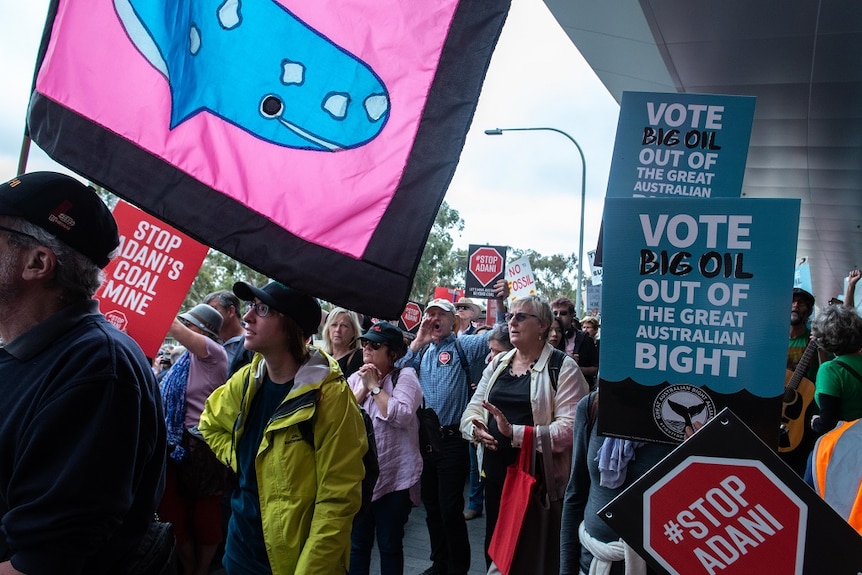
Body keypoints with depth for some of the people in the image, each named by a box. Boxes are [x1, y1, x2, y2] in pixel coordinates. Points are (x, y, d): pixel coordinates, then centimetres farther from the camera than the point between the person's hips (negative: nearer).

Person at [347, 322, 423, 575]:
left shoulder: (405, 376, -7)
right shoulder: (355, 378, 9)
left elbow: (401, 415, -22)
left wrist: (375, 386, -15)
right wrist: (364, 388, -11)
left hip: (394, 477, -4)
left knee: (390, 544, 9)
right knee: (358, 542, 16)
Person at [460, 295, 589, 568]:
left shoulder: (563, 368, -10)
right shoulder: (497, 363, 10)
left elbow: (568, 428, -20)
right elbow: (474, 407, 11)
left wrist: (514, 433, -27)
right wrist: (476, 428, -12)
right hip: (495, 470, 6)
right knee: (494, 546, 18)